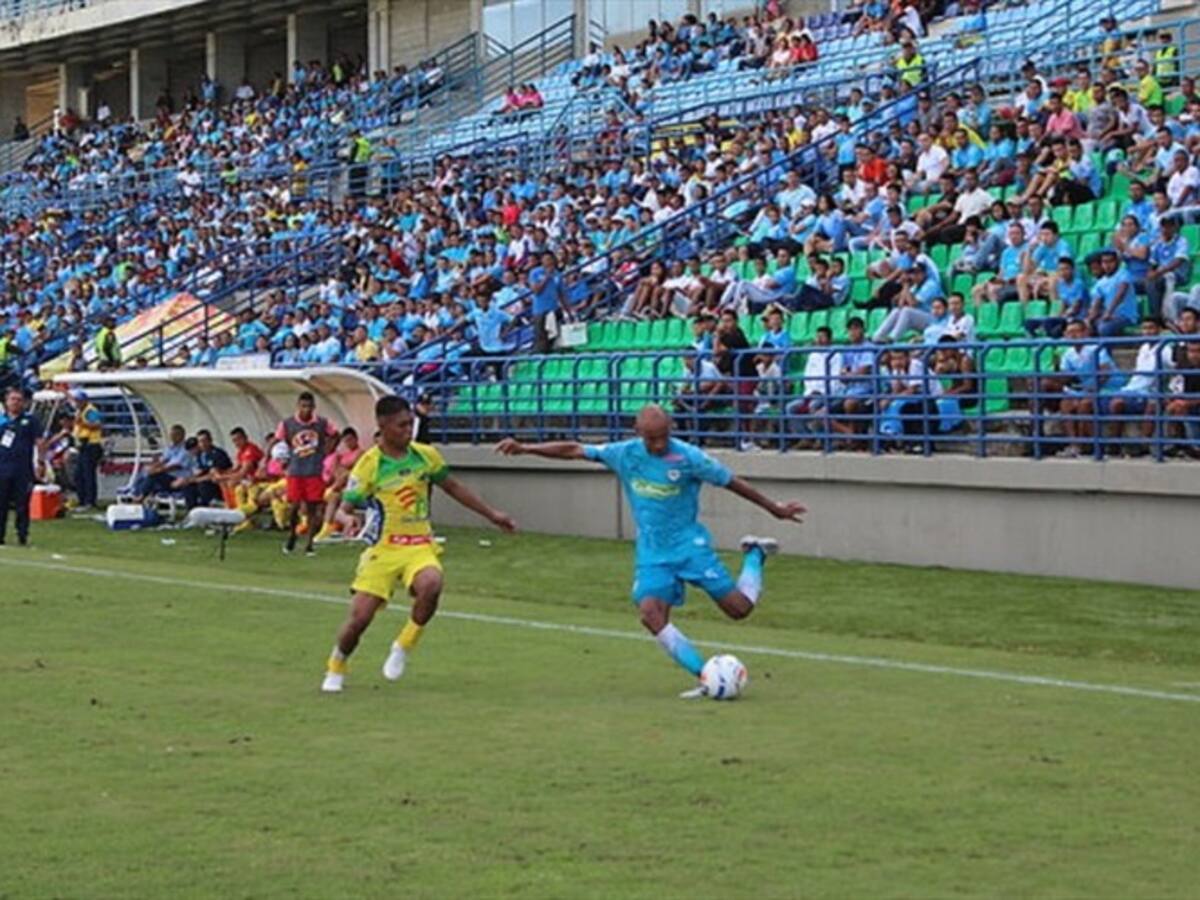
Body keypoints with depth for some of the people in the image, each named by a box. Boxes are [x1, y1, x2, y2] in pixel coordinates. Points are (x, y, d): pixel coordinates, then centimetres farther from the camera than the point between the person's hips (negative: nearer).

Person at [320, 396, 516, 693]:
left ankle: (403, 647, -6)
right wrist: (348, 520, -33)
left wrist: (492, 515, 20)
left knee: (431, 585, -31)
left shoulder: (425, 455, 4)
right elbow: (346, 507, -7)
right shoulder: (369, 464, -7)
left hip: (419, 546, 2)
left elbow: (454, 487, 18)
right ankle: (335, 668, 24)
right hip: (383, 549, -2)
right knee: (359, 617, -8)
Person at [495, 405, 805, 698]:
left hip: (690, 544, -3)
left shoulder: (689, 457, -14)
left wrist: (774, 508, 4)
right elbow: (573, 450, 1)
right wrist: (524, 448, -5)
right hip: (652, 552, 3)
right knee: (650, 612, -21)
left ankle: (754, 556, 25)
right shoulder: (625, 454, -5)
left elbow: (732, 482, -3)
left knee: (739, 608, -9)